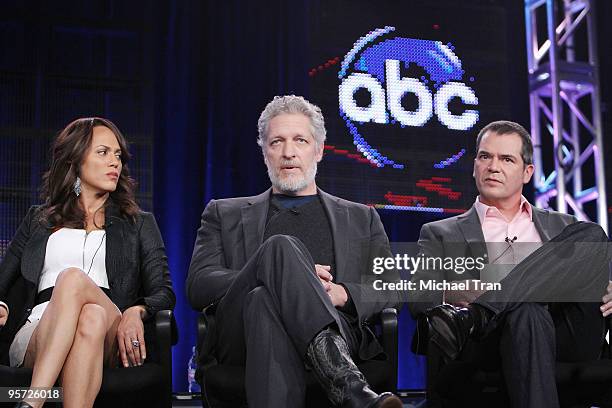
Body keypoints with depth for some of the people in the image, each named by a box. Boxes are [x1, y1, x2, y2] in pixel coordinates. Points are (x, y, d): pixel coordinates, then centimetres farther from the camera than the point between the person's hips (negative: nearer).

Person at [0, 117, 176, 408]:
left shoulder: (139, 224, 24)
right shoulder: (38, 219, 27)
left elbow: (164, 293, 13)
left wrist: (136, 312, -12)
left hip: (108, 340, 0)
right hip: (35, 334, 1)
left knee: (73, 278, -35)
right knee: (81, 297, -36)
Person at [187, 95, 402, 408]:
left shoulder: (361, 219, 27)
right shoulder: (225, 215, 24)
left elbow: (393, 290, 17)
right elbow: (197, 287, 8)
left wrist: (342, 294, -7)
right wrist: (283, 275, -6)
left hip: (335, 326, 0)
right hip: (244, 336, 1)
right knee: (280, 246, -33)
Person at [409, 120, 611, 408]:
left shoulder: (563, 228, 29)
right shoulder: (441, 234, 20)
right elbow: (417, 298, 7)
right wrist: (451, 294, -18)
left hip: (570, 338, 4)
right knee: (526, 312, -39)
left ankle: (474, 317, -30)